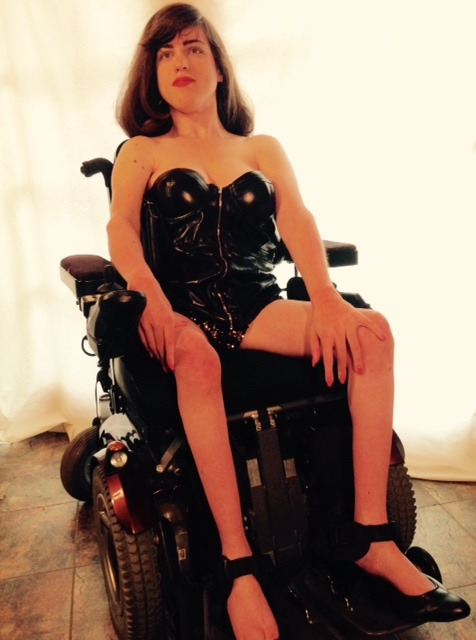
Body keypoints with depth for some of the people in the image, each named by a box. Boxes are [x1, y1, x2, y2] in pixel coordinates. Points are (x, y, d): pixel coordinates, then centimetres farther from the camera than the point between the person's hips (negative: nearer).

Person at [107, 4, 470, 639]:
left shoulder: (264, 149, 22)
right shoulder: (141, 153, 17)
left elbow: (297, 221, 4)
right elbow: (121, 228, -2)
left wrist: (323, 295, -17)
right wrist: (150, 297, -24)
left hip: (259, 308, 2)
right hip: (183, 308, -2)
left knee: (371, 330, -25)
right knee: (196, 358, -38)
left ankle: (372, 538, -22)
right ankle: (240, 568, -34)